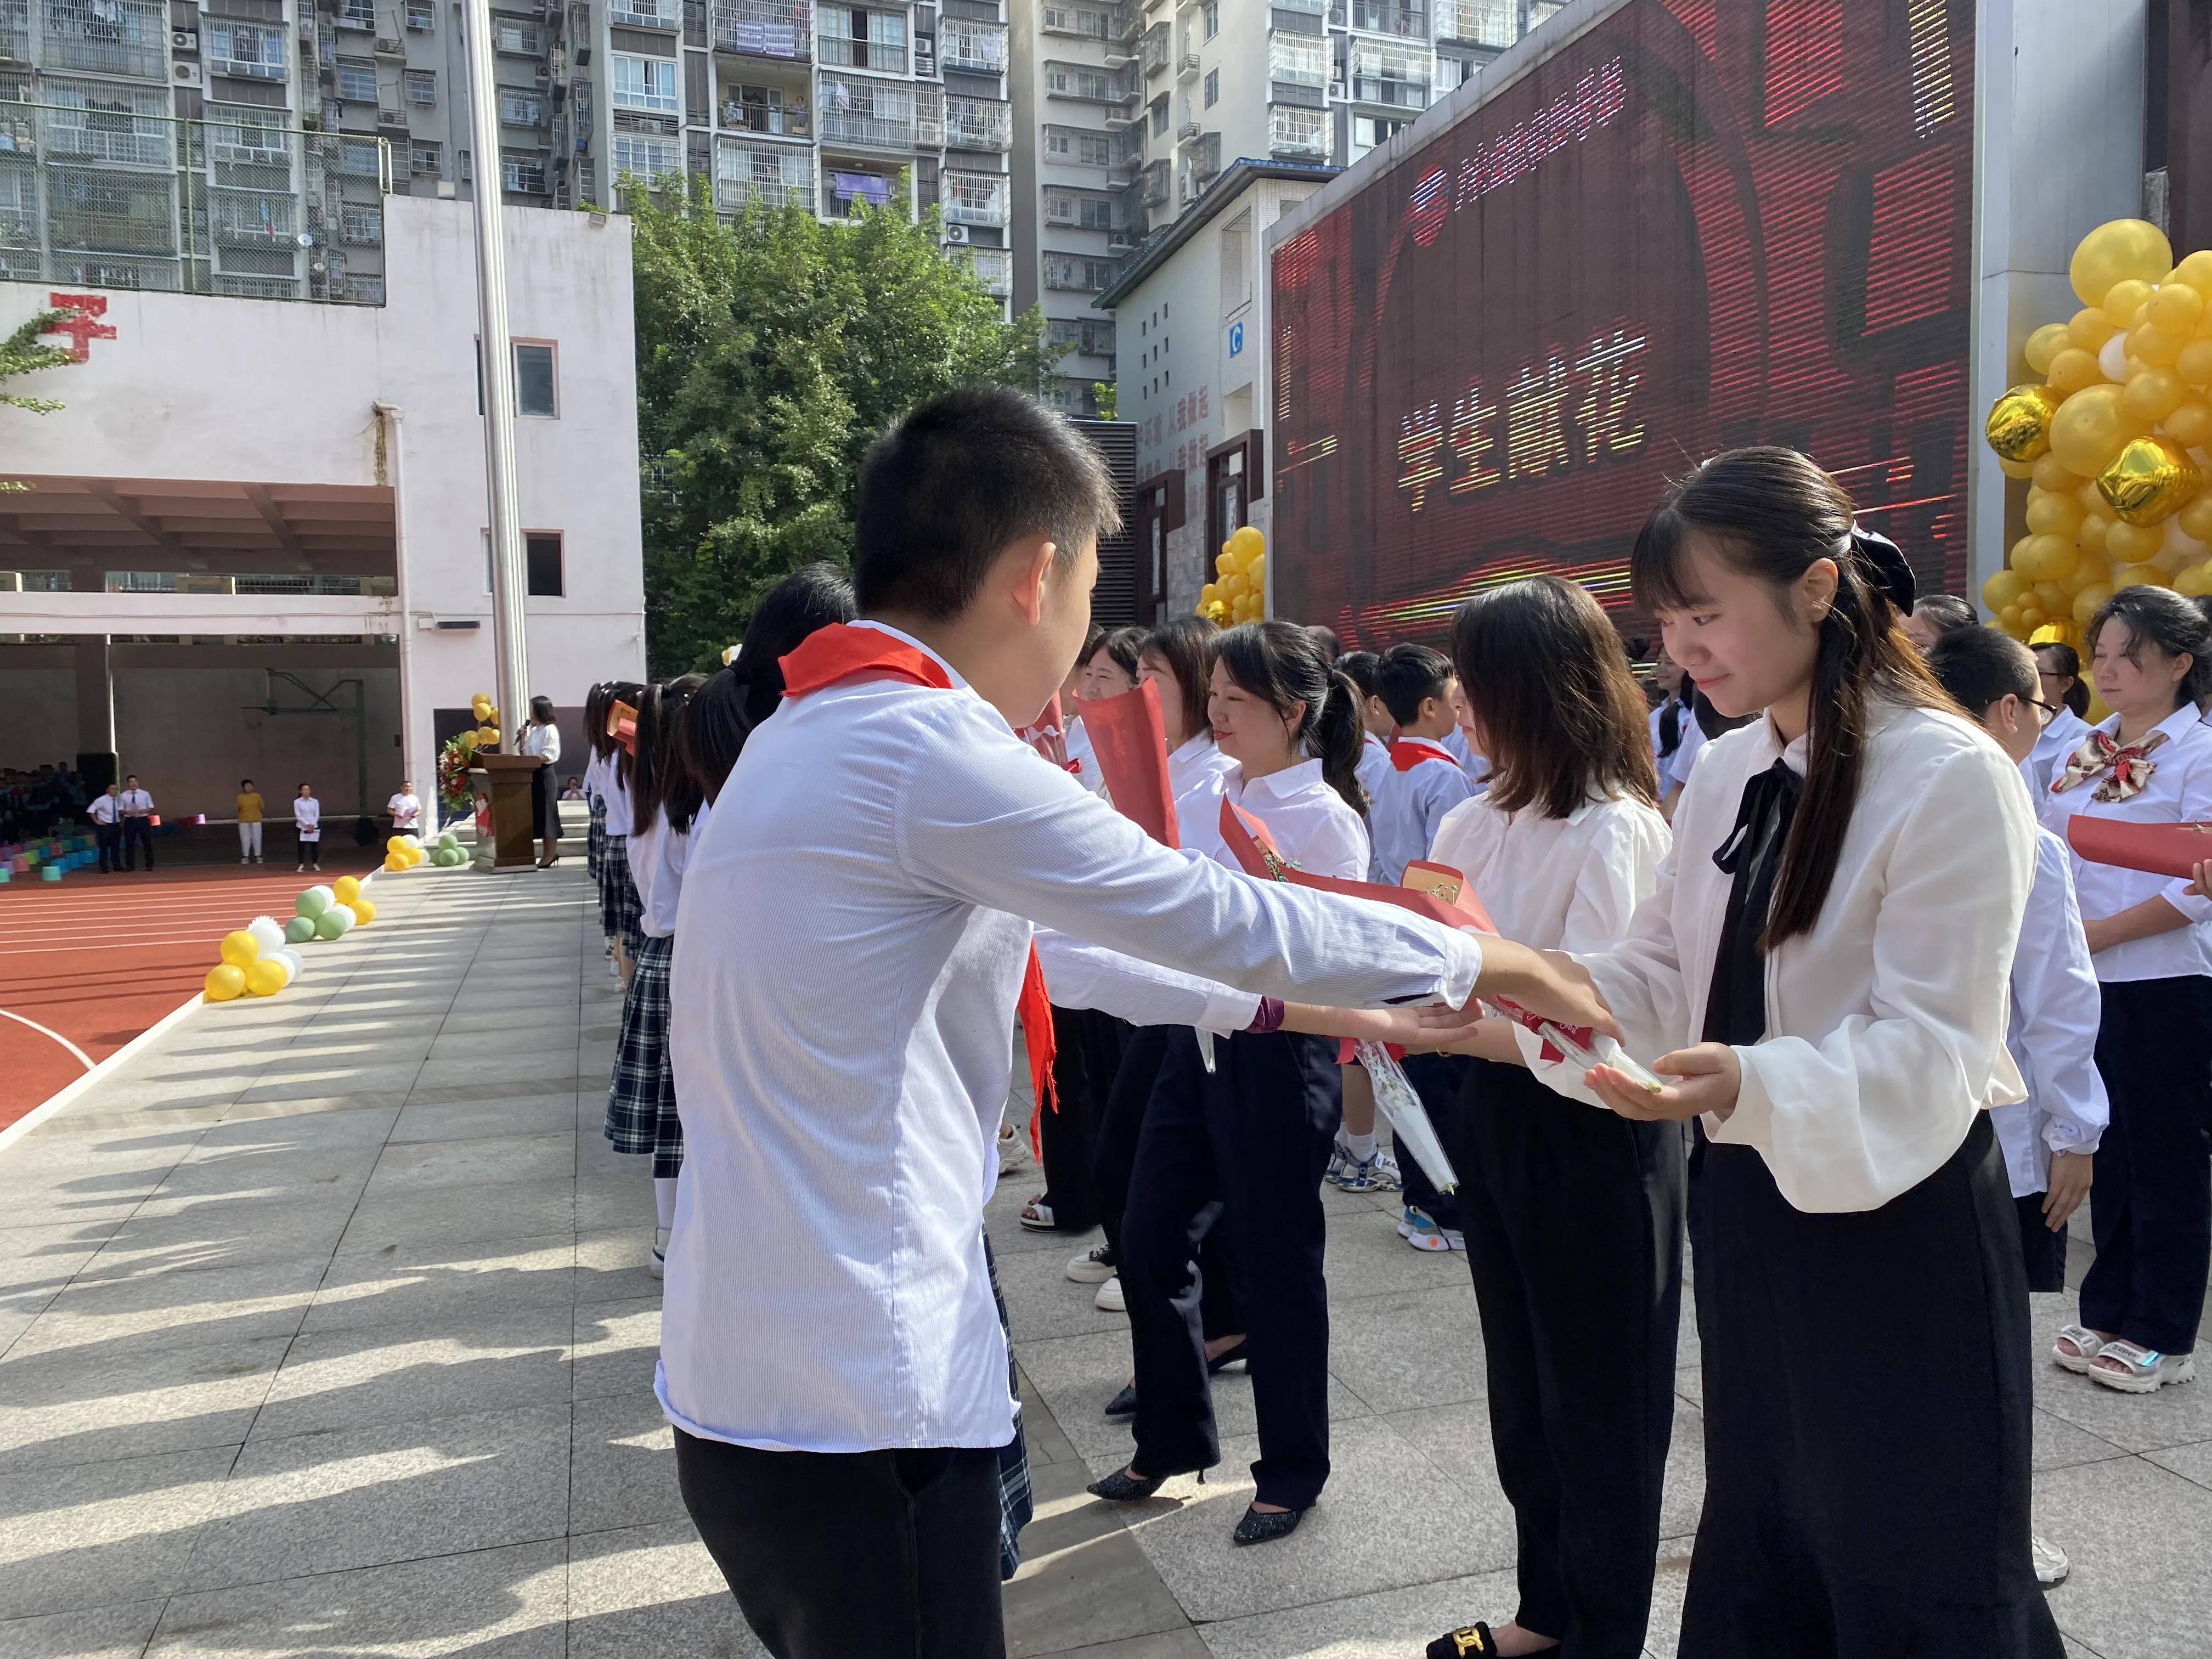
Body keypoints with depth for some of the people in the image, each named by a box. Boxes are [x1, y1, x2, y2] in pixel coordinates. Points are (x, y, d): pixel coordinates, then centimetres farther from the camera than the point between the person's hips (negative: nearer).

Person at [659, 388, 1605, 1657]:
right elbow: (1215, 917, -14)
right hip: (856, 1399, -9)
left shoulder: (818, 729, 11)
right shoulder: (931, 745, -19)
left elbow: (1002, 942, 18)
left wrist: (1261, 997, 20)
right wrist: (1478, 961, 1)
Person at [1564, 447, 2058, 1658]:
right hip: (1748, 1215, 7)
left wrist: (1747, 1085, -37)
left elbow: (1927, 1057, -21)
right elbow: (1659, 977, 5)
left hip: (1899, 1231, -6)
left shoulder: (1952, 777, -17)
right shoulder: (1727, 772, 4)